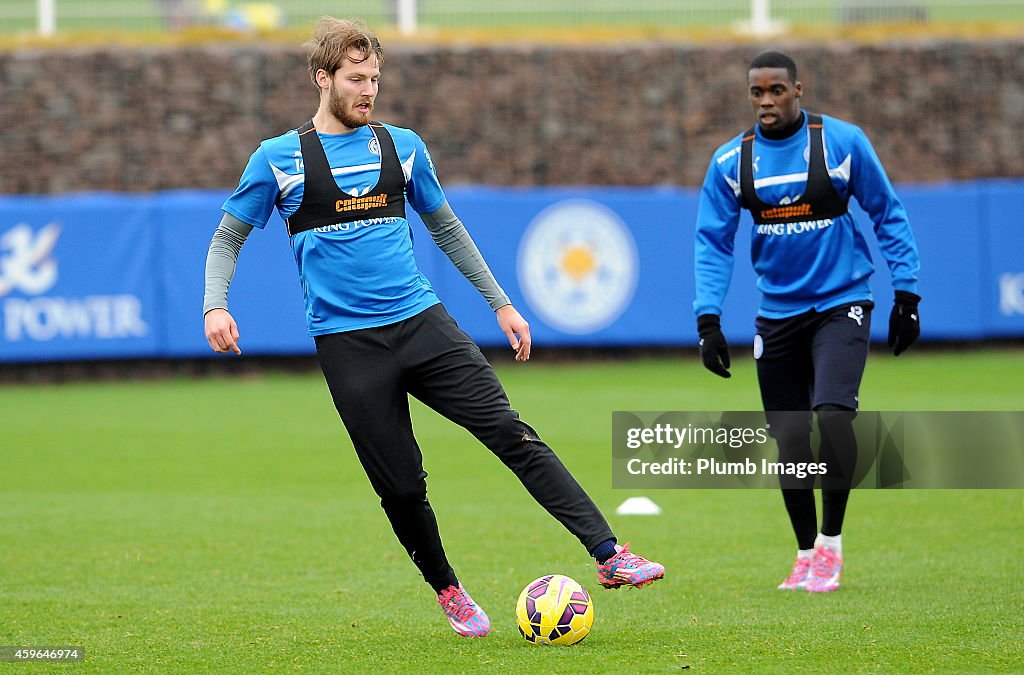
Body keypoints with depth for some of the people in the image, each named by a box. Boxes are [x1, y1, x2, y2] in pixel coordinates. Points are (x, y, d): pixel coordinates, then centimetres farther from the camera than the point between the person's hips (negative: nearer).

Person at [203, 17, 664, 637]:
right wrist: (215, 306, -9)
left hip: (422, 324, 2)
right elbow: (228, 237, 9)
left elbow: (448, 230, 22)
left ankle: (610, 556, -16)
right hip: (347, 345, -2)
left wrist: (501, 303, 21)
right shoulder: (278, 159, 1)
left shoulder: (402, 146, 11)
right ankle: (448, 592, 22)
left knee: (510, 433, -10)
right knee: (401, 486, 0)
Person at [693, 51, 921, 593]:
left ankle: (831, 543, -7)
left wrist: (907, 293, -1)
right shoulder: (731, 161, 0)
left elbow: (887, 216, 2)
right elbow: (713, 242, 4)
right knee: (789, 440, 1)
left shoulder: (842, 141, -6)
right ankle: (806, 555, 17)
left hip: (841, 304, -3)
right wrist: (708, 320, -6)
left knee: (832, 414, -22)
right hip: (777, 314, 3)